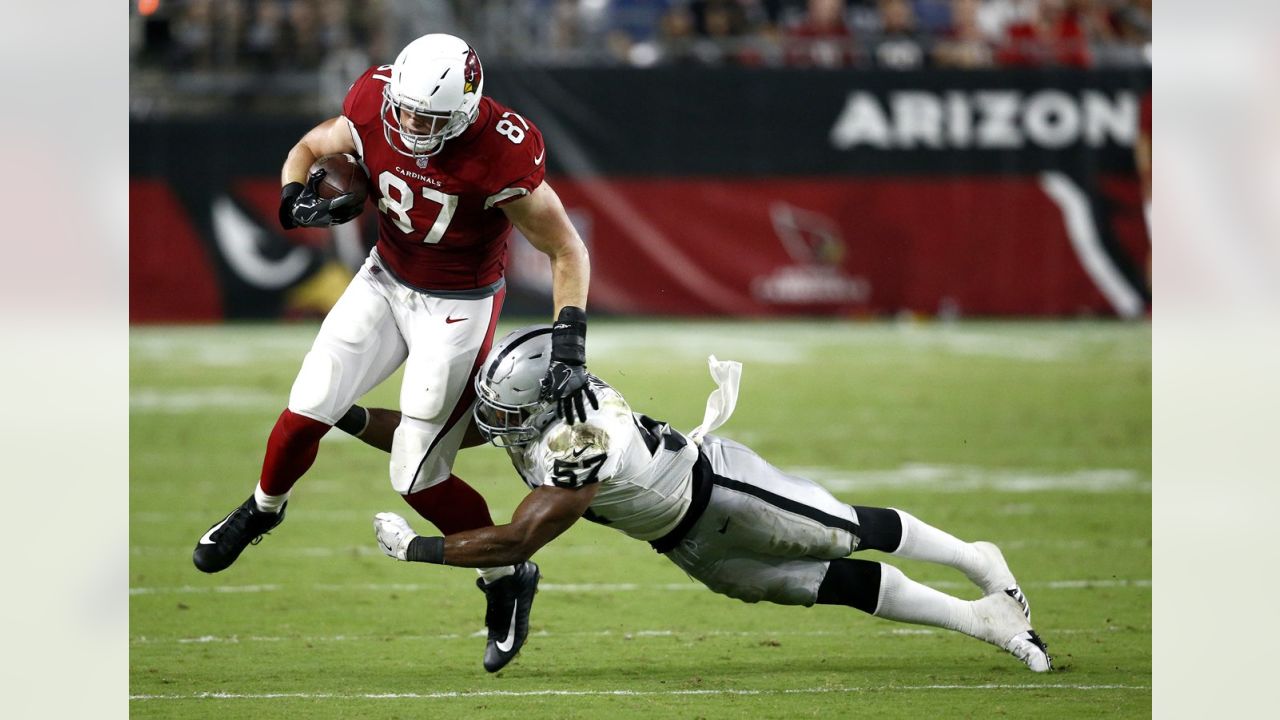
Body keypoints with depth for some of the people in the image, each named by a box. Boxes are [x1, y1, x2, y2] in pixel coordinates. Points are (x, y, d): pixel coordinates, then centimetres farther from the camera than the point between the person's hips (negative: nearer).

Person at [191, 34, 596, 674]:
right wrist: (299, 201, -20)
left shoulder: (500, 157, -32)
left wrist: (568, 350, -26)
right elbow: (308, 149, 2)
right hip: (385, 280, 4)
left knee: (417, 477, -6)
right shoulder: (375, 111, -19)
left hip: (457, 308, -4)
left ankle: (506, 578, 17)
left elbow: (566, 251, -20)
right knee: (306, 414, 0)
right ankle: (263, 508, 32)